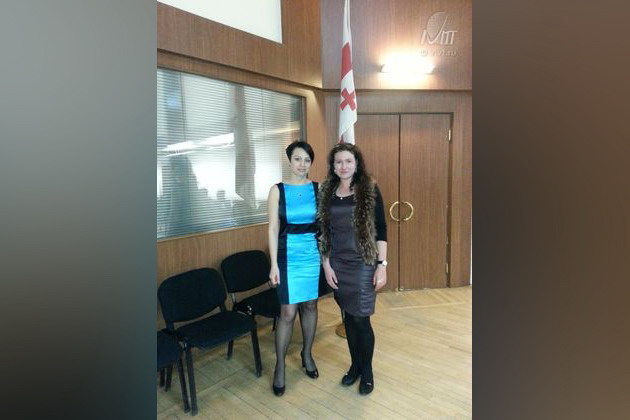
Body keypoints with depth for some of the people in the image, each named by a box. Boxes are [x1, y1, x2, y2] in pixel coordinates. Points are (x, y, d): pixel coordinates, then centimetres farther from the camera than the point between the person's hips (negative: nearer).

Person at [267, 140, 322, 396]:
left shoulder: (319, 189, 1)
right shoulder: (278, 190, -4)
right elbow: (273, 229, -5)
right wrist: (274, 264, -8)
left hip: (314, 254, 2)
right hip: (289, 256, -2)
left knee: (310, 305, 14)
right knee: (288, 312, 1)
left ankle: (307, 353, 37)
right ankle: (280, 366, 21)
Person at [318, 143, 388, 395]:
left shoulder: (369, 190, -6)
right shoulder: (327, 192, 3)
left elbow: (381, 230, -6)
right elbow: (323, 232, 6)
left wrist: (382, 265, -10)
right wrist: (326, 264, 1)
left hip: (363, 264, -3)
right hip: (337, 265, 3)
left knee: (361, 319, 2)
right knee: (348, 317, 14)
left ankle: (367, 371, 26)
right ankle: (355, 365, 35)